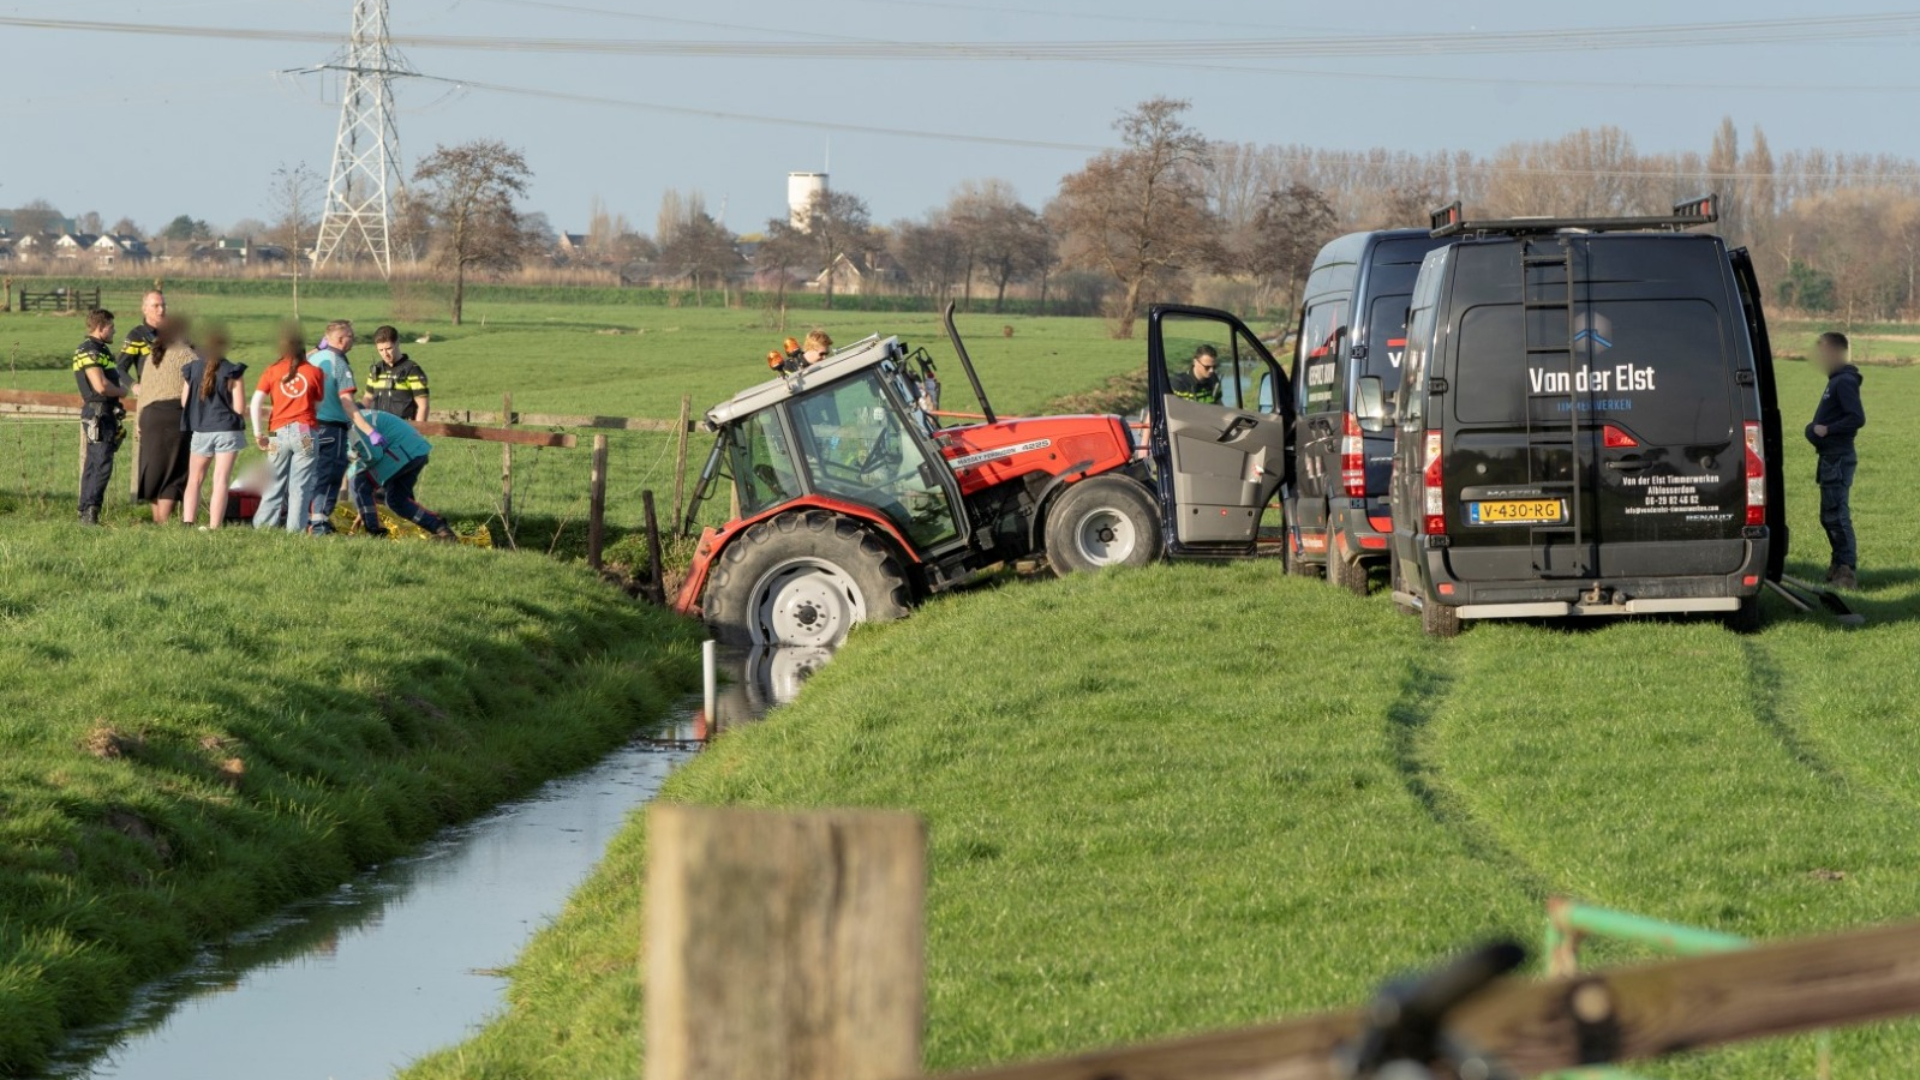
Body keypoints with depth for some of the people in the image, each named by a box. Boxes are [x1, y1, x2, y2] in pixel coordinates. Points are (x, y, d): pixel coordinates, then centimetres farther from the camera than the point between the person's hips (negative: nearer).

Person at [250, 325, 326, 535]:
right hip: (306, 432, -1)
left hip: (280, 433, 1)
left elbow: (256, 403, -5)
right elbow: (319, 407, 6)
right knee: (300, 486, 1)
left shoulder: (272, 372, 2)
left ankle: (262, 526, 6)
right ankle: (295, 530, -1)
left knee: (274, 485, 8)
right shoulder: (315, 372, 1)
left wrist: (258, 433, 0)